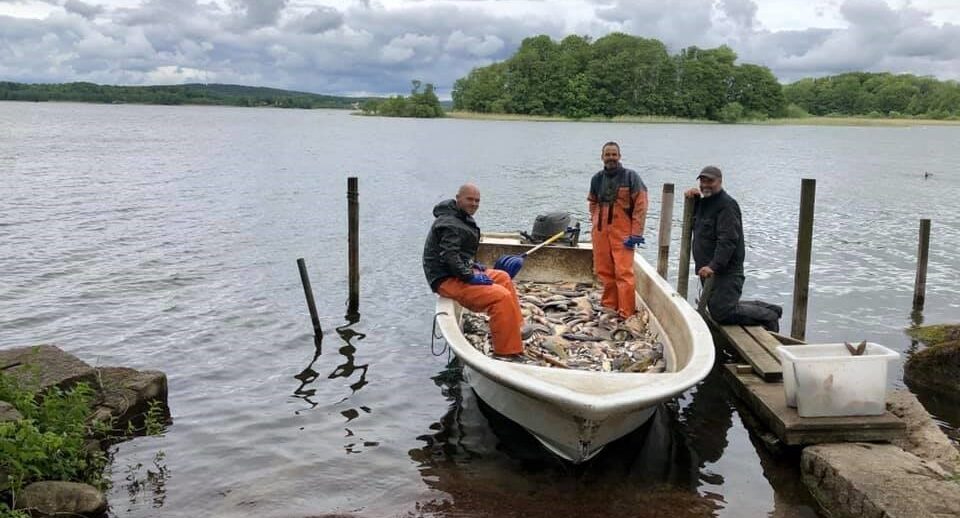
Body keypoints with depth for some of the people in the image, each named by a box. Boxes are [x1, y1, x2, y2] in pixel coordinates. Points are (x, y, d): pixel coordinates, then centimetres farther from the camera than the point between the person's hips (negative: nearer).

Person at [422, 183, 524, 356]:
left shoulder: (461, 219, 17)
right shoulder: (450, 225, -18)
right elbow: (449, 256, -27)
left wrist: (472, 266, 18)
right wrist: (469, 276, -24)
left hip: (458, 272, 12)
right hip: (446, 280, -11)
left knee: (503, 277, 21)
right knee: (502, 297, -23)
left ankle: (516, 327, 26)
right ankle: (507, 353, -21)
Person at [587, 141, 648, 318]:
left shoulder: (630, 177, -5)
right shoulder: (597, 178, 9)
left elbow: (641, 206, -8)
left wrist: (636, 233, -13)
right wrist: (595, 221, 13)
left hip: (622, 233, -5)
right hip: (600, 232, 5)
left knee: (624, 273, -9)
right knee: (604, 271, 8)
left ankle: (627, 314, -5)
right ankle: (609, 306, 20)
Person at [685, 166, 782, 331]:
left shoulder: (726, 205, -14)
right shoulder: (704, 202, 17)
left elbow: (728, 240, -24)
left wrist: (714, 266, -33)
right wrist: (693, 199, 16)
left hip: (725, 271, -10)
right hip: (709, 270, 10)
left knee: (723, 313, -16)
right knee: (716, 310, 16)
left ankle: (768, 316, 4)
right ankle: (766, 309, 26)